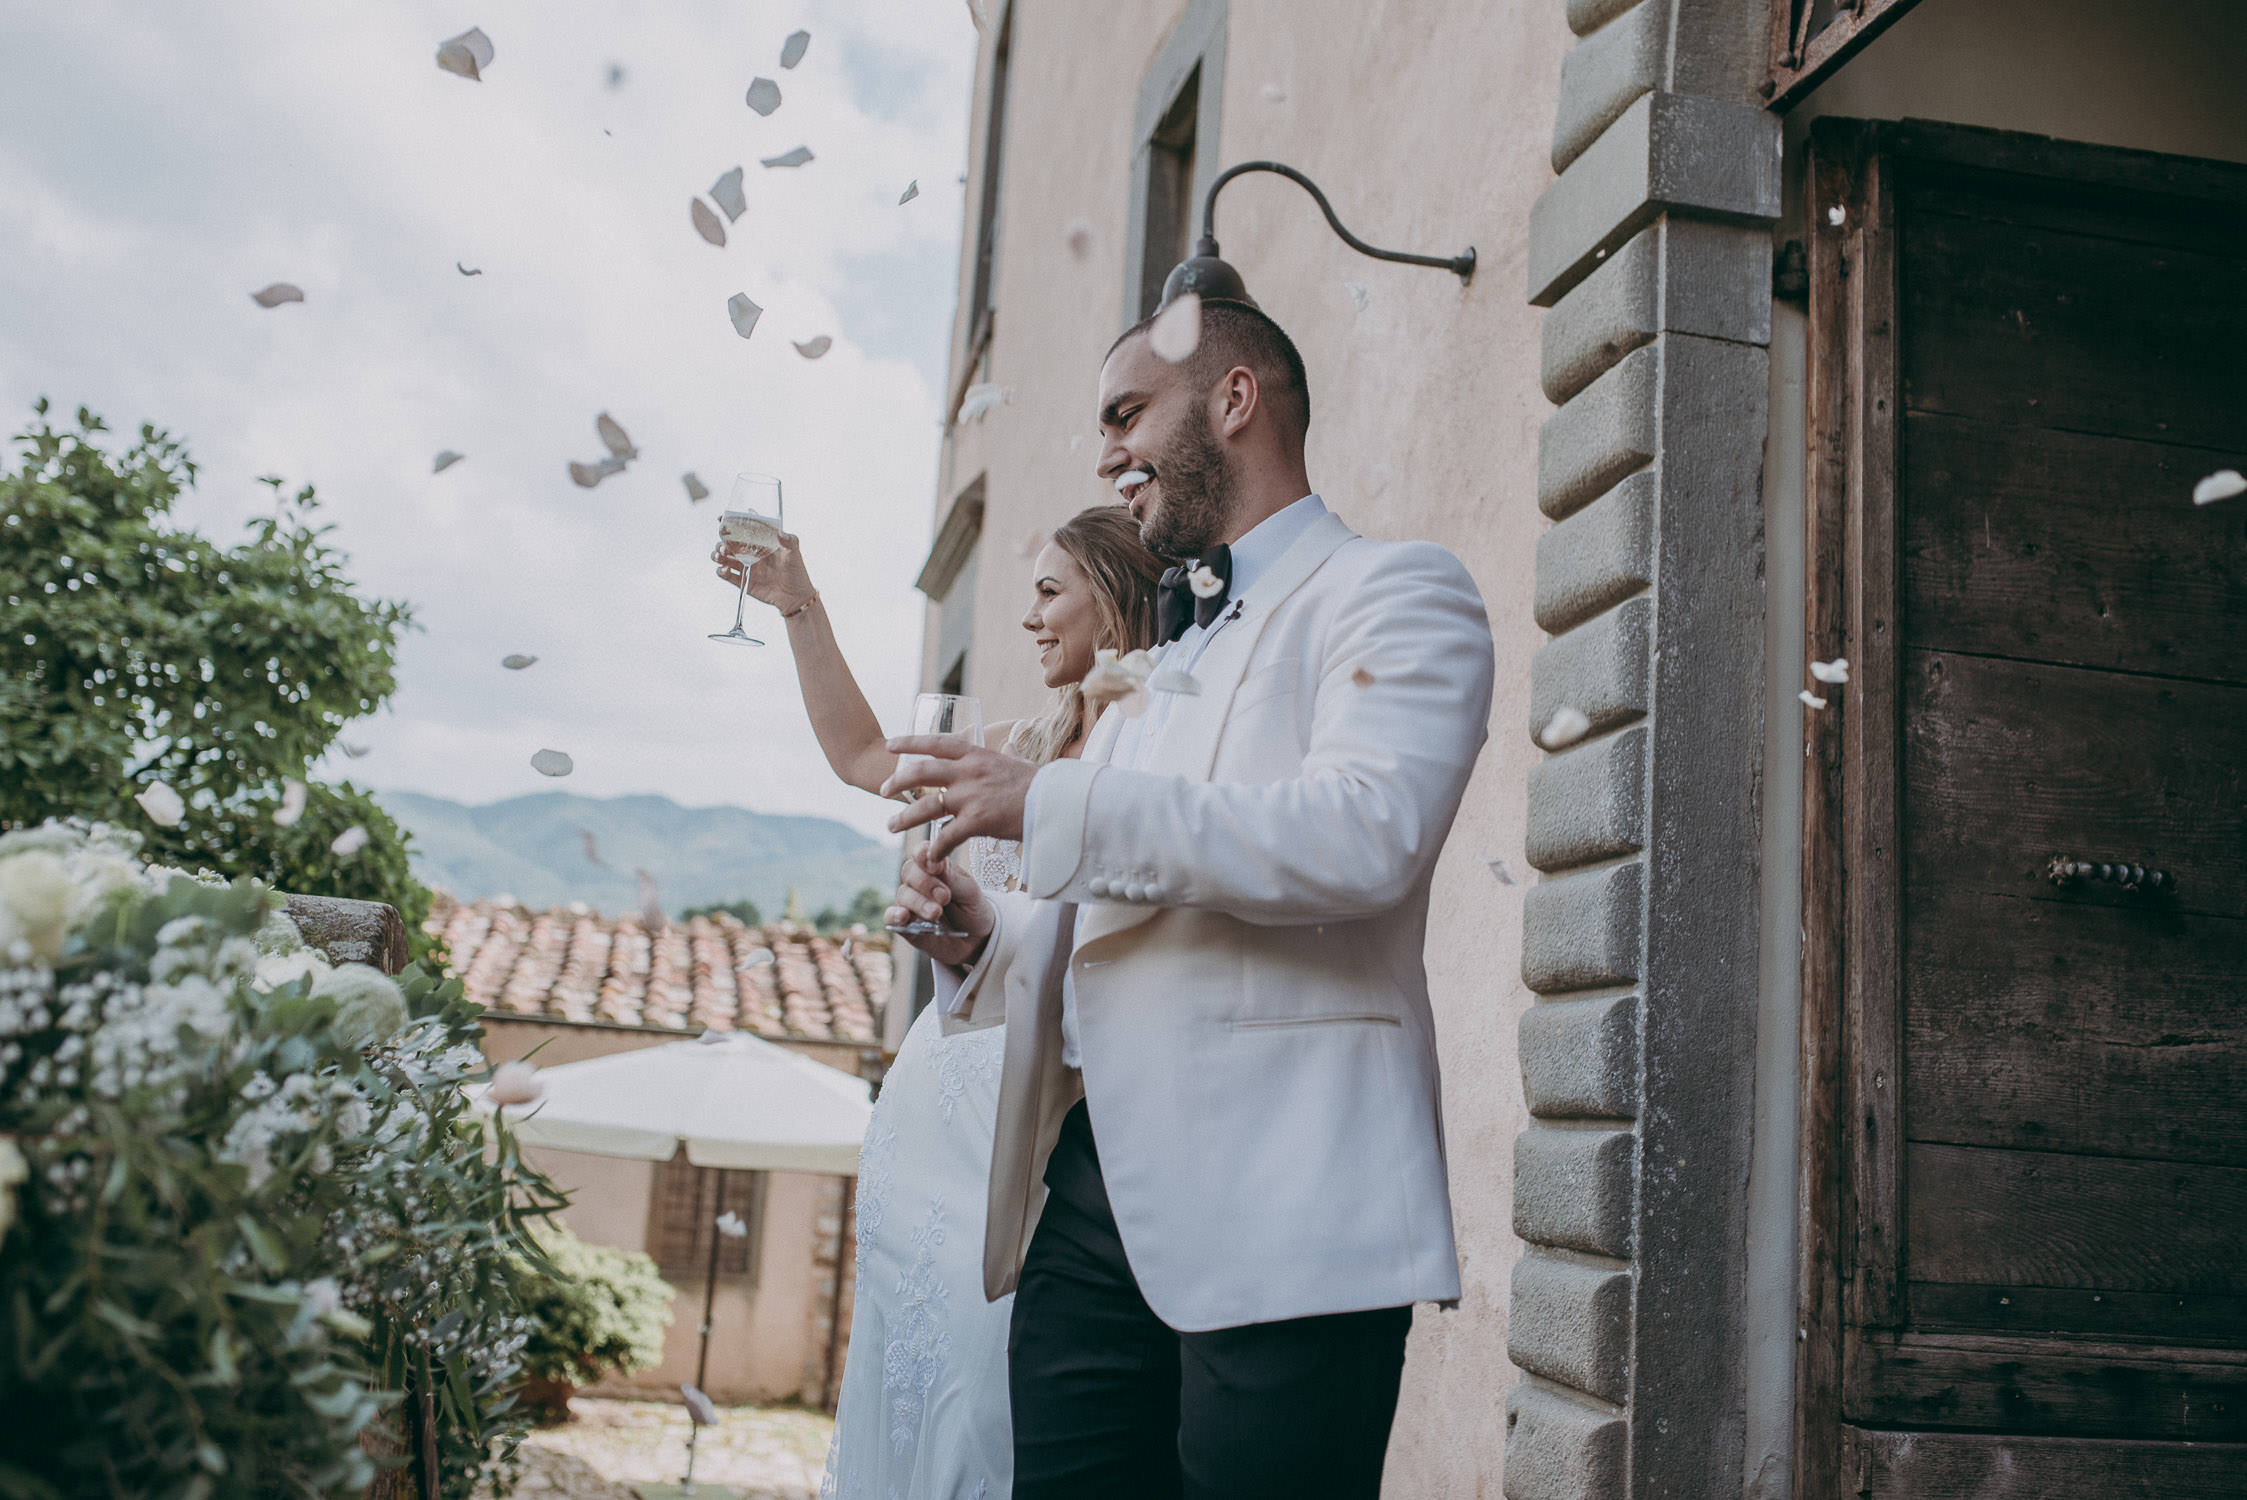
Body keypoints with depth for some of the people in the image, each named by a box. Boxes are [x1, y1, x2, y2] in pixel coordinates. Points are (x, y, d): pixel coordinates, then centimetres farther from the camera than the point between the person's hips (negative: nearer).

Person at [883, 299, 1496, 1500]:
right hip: (1091, 1197, 8)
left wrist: (1050, 806, -17)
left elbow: (1364, 830, -20)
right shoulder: (1161, 666, 26)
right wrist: (982, 932, 9)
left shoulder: (1396, 591, -1)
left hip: (1278, 1218, -7)